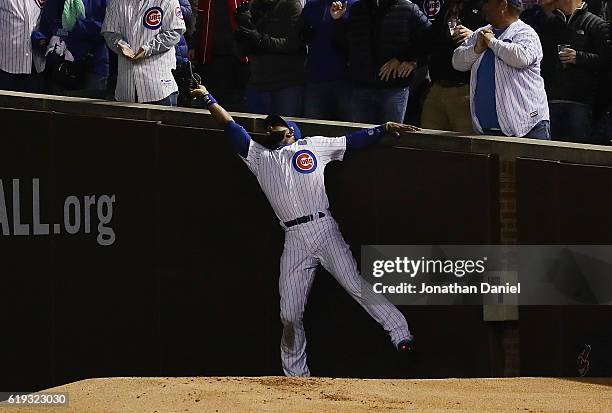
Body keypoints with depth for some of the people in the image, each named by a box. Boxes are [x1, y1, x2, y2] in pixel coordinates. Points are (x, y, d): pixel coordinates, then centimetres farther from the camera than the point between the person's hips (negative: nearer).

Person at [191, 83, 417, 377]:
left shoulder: (313, 146, 17)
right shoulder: (258, 156, 22)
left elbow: (354, 140, 12)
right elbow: (230, 127, 18)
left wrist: (385, 128, 1)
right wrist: (208, 99, 13)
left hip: (324, 229, -3)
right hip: (294, 240, 3)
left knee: (356, 286, -14)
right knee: (289, 314, 1)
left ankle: (401, 334, -14)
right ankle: (295, 375, 11)